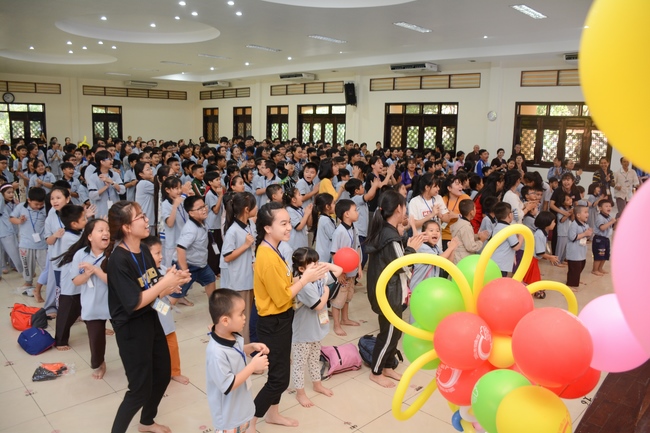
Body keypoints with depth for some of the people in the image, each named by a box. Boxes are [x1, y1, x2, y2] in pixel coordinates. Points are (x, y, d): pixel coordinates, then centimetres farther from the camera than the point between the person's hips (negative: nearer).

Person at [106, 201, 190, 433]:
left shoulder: (144, 250, 1)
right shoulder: (118, 260, -23)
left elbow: (154, 288, 4)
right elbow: (134, 303, -25)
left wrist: (172, 279, -15)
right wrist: (165, 282, -21)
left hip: (151, 319, 9)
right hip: (131, 328, -8)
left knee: (162, 374, 21)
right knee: (141, 388, 3)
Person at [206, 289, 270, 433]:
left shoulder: (232, 337, -9)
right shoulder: (216, 353, -35)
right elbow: (228, 385, -30)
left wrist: (252, 347, -5)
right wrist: (253, 366, -28)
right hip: (228, 414, -8)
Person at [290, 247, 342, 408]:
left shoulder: (320, 277, -4)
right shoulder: (304, 286, -30)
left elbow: (339, 270, 6)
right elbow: (319, 306, -27)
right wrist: (326, 291, -12)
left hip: (315, 329, 9)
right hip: (303, 332, -9)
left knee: (315, 359, 26)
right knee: (300, 363, 10)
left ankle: (317, 384, 45)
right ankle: (300, 393, 25)